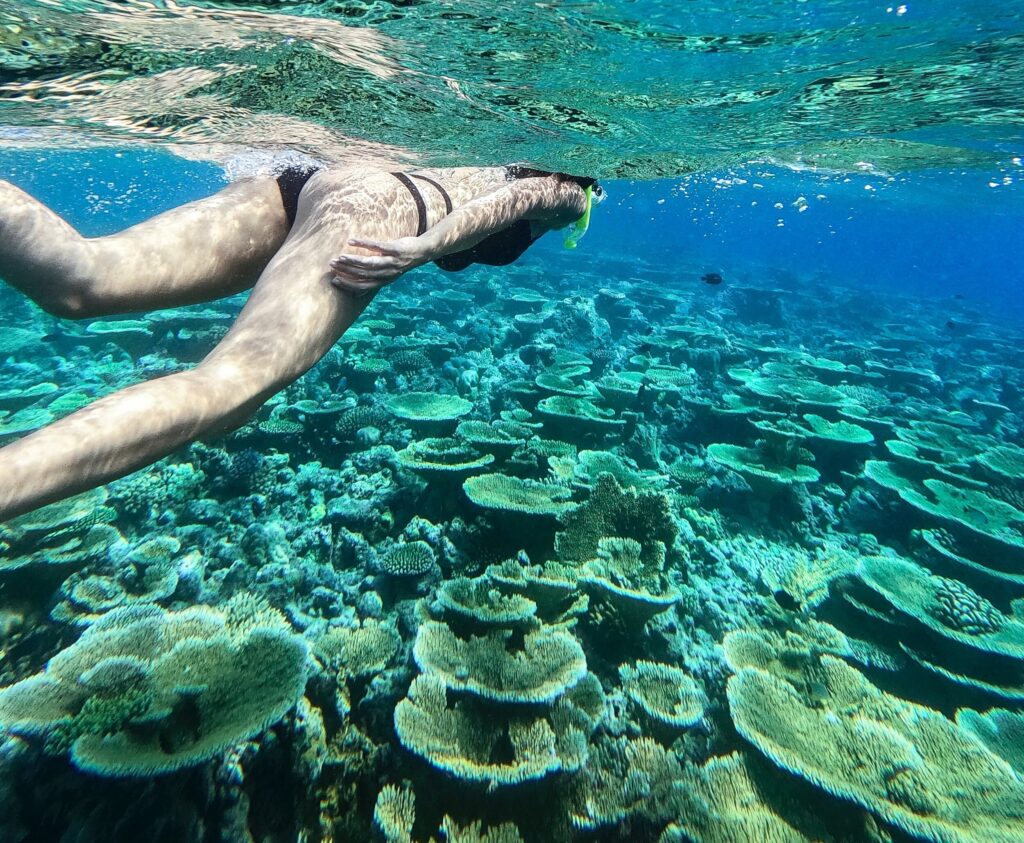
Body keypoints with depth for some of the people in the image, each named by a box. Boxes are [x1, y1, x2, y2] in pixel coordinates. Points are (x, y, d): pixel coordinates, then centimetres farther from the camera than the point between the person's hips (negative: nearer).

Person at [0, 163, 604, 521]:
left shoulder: (504, 167, 42)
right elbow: (508, 200, -3)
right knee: (227, 389, -27)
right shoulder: (564, 191, 21)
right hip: (377, 205, -8)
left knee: (77, 280, -10)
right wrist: (422, 246, -18)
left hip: (318, 179, 8)